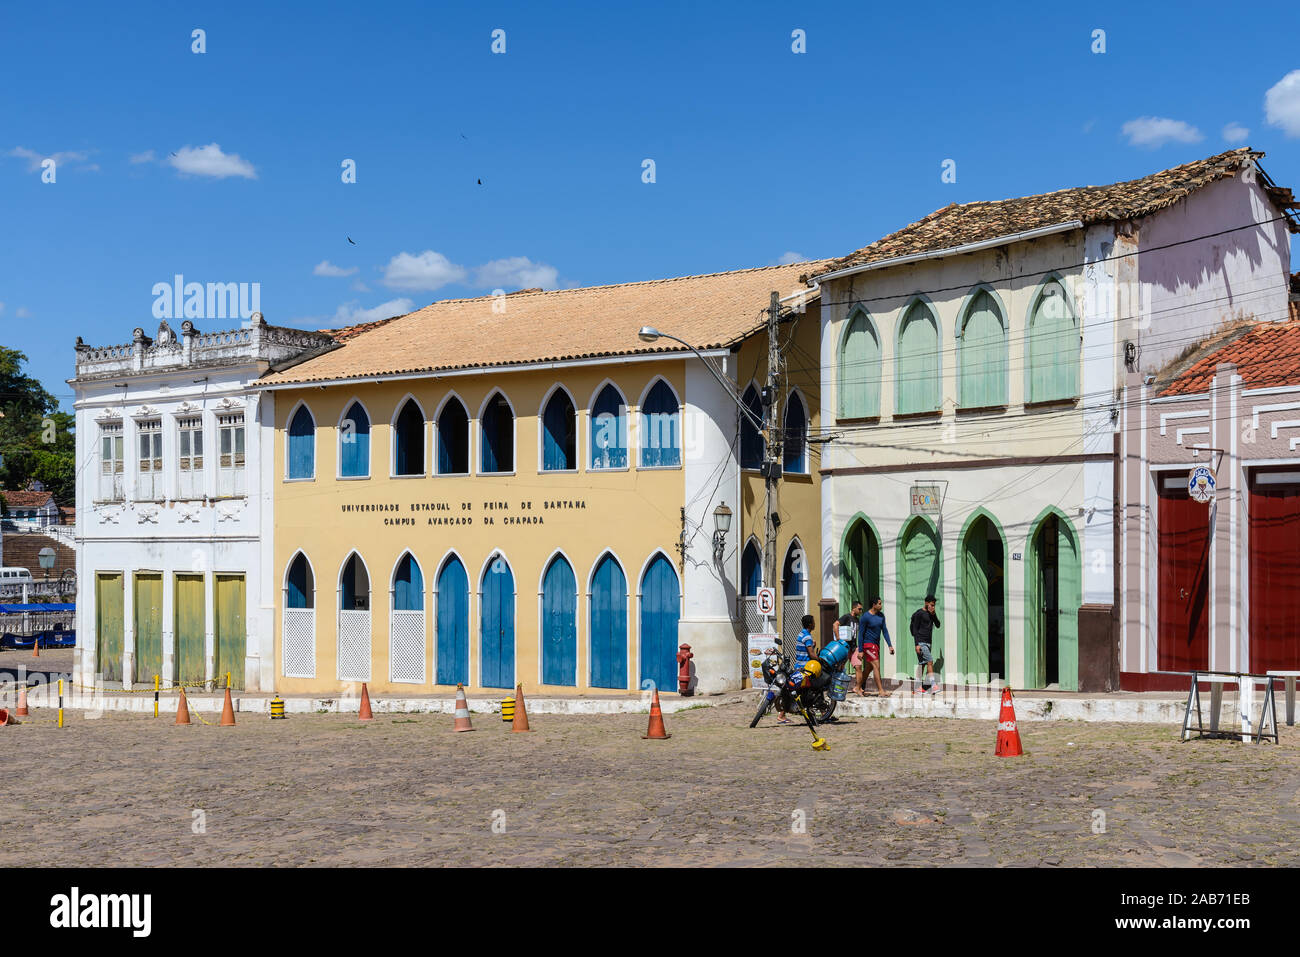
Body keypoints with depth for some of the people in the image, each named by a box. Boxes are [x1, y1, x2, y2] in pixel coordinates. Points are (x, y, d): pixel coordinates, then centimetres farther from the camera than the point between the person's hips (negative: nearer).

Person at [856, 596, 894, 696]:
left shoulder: (881, 616, 7)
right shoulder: (865, 617, -13)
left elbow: (885, 631, 10)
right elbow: (861, 634, -10)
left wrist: (890, 645, 3)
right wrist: (860, 651, -12)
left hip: (876, 645, 7)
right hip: (868, 644, -7)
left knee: (868, 668, 11)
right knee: (876, 666, -14)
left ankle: (859, 688, 21)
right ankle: (880, 690, -13)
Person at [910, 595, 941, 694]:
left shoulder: (931, 614, 16)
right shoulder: (919, 613, -8)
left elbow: (938, 625, 10)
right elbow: (915, 629, -10)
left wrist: (933, 615, -5)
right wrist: (917, 644, -16)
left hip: (927, 642, 8)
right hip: (921, 642, -8)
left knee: (922, 664, 7)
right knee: (930, 661, -17)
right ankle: (933, 685, -24)